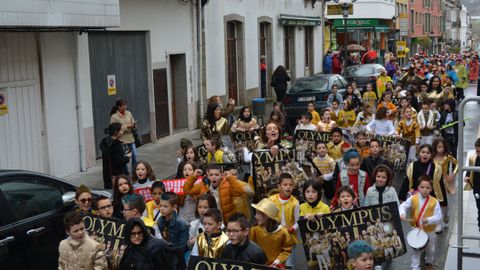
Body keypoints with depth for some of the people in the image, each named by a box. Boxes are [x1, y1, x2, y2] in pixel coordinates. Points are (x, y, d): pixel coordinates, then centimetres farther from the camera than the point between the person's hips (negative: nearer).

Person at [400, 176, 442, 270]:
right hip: (415, 230, 0)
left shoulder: (434, 202, -17)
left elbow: (438, 217, -19)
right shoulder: (413, 199, -13)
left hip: (429, 231, 0)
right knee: (415, 250, 9)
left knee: (430, 249, 25)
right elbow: (403, 206, -18)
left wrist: (428, 220, -36)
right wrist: (402, 214, -40)